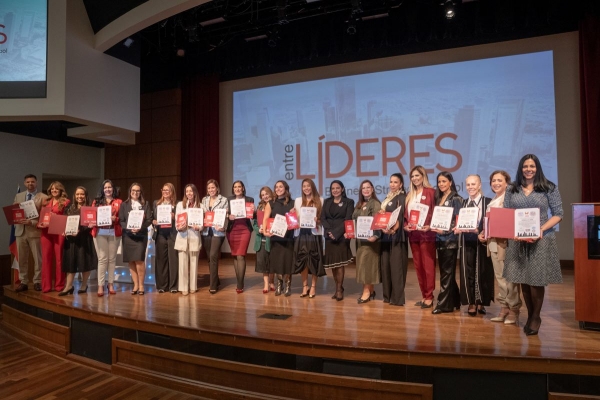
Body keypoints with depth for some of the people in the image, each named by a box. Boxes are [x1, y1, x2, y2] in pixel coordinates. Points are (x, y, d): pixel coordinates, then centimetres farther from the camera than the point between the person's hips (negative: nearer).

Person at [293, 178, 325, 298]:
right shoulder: (298, 200, 15)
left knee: (314, 260, 1)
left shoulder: (320, 200, 5)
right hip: (301, 233, 3)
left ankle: (313, 287, 13)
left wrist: (318, 220, -17)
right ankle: (305, 286, 16)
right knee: (302, 259, 3)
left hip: (314, 233, -2)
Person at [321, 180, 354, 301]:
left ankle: (339, 289, 1)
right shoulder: (327, 202, 14)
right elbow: (322, 217, 5)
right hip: (329, 235, 4)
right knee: (332, 263, 5)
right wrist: (329, 231, -12)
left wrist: (336, 232, -17)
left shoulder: (348, 202, 3)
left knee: (340, 262, -7)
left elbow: (348, 219, -7)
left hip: (342, 235, -4)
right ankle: (338, 287, 16)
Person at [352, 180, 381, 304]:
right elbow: (354, 221, 19)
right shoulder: (359, 205, 16)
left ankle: (367, 291, 0)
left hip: (369, 238, -8)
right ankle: (370, 290, 18)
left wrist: (375, 236, -31)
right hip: (360, 238, 8)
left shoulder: (376, 204, -8)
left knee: (367, 263, -7)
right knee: (362, 263, 9)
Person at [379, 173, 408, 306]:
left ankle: (397, 297, -2)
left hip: (397, 235, -7)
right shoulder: (387, 198, 19)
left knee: (396, 265, -7)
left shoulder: (402, 197, -5)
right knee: (385, 264, 7)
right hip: (386, 235, 8)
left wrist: (394, 229, -29)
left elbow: (401, 216, -15)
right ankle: (388, 295, 16)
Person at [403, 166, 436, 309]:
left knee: (428, 265, -2)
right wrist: (405, 225, -3)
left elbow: (435, 212, -8)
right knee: (418, 266, 11)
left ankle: (429, 297, 6)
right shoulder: (410, 195, 15)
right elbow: (406, 213, 14)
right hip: (413, 234, 7)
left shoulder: (430, 192, -4)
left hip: (426, 233, -6)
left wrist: (429, 226, -21)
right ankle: (424, 295, 21)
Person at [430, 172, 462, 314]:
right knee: (445, 271, 11)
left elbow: (458, 221, -12)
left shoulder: (456, 199, -6)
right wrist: (433, 227, 1)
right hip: (440, 239, 7)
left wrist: (445, 230, -22)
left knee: (447, 272, -2)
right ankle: (453, 302, 22)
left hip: (450, 240, -7)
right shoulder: (439, 198, 14)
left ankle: (444, 304, 4)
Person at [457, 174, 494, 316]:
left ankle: (481, 303, 19)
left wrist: (478, 231, -23)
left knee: (482, 272, 5)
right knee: (467, 272, 5)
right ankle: (471, 303, 15)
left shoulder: (488, 202, -4)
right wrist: (458, 228, -9)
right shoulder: (463, 203, 11)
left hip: (481, 241, -4)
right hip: (467, 241, 4)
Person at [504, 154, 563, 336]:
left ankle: (536, 317, 18)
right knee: (523, 280, 7)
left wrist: (542, 229, -16)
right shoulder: (512, 190, 7)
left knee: (537, 280, -1)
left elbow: (558, 214, -2)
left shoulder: (549, 188, 1)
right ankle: (530, 315, 23)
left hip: (541, 240, -2)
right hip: (518, 241, 2)